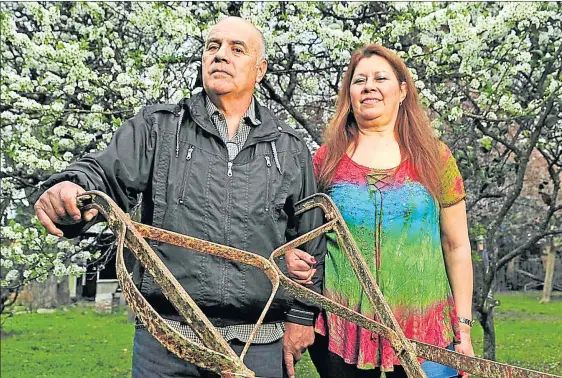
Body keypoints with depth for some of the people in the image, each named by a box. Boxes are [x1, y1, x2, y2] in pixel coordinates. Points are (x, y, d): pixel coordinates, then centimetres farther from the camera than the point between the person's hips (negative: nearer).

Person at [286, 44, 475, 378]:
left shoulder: (434, 157, 3)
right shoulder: (328, 158, 4)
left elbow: (457, 246, 4)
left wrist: (463, 328, 1)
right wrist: (293, 257, -8)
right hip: (340, 331, 1)